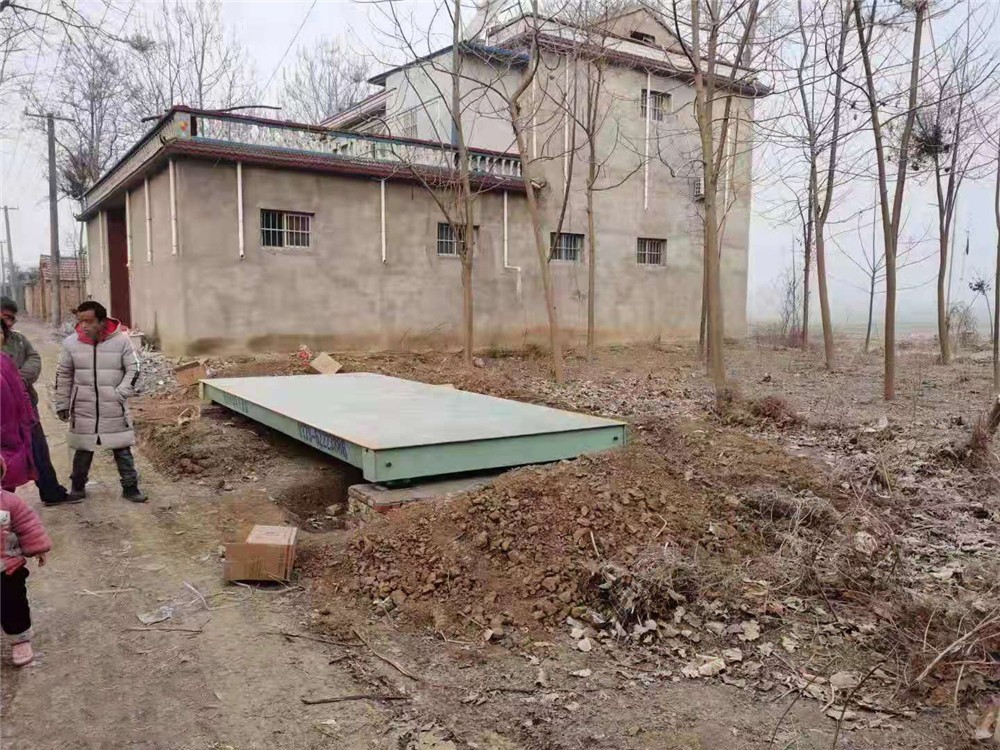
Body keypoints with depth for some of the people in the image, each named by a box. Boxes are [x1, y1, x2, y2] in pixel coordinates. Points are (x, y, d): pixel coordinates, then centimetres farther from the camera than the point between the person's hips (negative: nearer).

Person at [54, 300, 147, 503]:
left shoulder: (121, 340, -9)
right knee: (83, 450, 13)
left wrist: (121, 393, -12)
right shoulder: (71, 343, -4)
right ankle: (77, 486, 31)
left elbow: (133, 370, -2)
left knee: (122, 449, 6)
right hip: (83, 409, 1)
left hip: (115, 409, -1)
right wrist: (62, 404, 7)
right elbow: (63, 375, 6)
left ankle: (130, 487, 17)